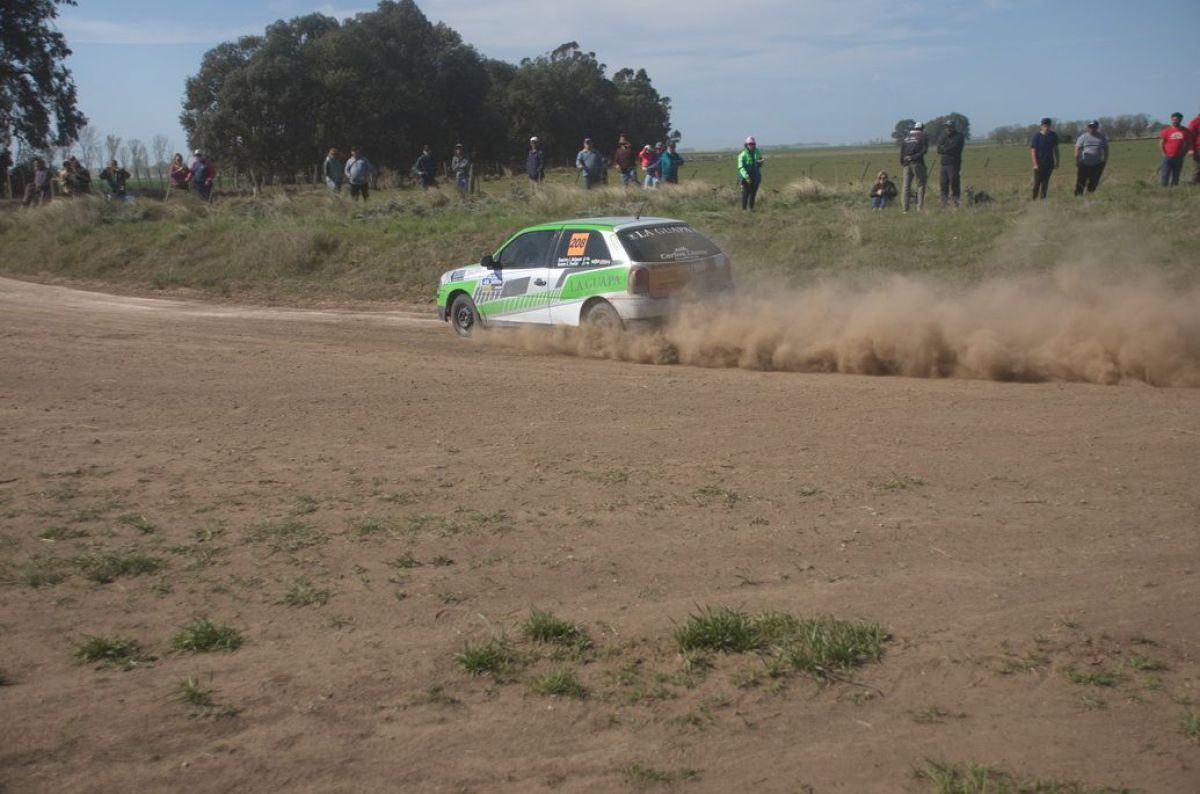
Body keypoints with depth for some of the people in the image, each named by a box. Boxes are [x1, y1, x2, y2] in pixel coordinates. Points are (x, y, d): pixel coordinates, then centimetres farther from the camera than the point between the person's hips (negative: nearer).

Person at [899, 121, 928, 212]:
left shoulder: (906, 138, 16)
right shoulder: (923, 137, 4)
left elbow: (901, 151, 9)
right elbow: (924, 150, -9)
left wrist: (902, 162, 6)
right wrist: (914, 157, -11)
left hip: (906, 164, 4)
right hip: (917, 163, -4)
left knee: (906, 186, 7)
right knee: (921, 185, 2)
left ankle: (905, 208, 3)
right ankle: (920, 206, -10)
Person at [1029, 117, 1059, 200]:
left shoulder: (1053, 135, 3)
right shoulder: (1036, 136, -9)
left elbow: (1055, 149, 11)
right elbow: (1033, 151, -9)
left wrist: (1057, 161, 9)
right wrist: (1035, 164, -14)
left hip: (1049, 163, 4)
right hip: (1039, 164, -3)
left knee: (1045, 182, 7)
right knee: (1037, 182, -2)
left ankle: (1043, 198, 12)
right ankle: (1034, 199, 6)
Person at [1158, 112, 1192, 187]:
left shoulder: (1185, 131, 3)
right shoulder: (1166, 130, -4)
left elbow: (1188, 143, 12)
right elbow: (1161, 143, -1)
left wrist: (1184, 153, 0)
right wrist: (1164, 154, -8)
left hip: (1179, 158, 3)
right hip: (1168, 157, -2)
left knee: (1176, 176, 8)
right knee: (1165, 175, -4)